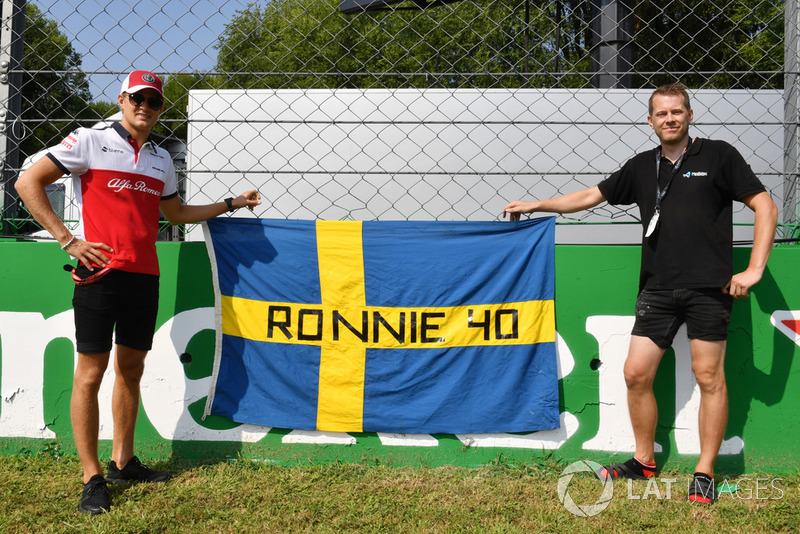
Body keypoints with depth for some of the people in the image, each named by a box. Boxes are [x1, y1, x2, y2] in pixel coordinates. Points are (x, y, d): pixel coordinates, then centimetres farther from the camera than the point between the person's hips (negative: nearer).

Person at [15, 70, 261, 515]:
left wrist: (231, 204, 24)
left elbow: (175, 212, 28)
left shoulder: (161, 158, 16)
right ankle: (93, 478, 2)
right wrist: (67, 240, -11)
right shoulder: (89, 142, -2)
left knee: (132, 367, 11)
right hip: (99, 273, -6)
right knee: (91, 372, -4)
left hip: (144, 276, 6)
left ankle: (123, 462, 24)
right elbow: (28, 182, -4)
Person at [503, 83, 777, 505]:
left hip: (708, 287, -4)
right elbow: (590, 196, 22)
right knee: (636, 374, 2)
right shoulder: (642, 167, 14)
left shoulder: (718, 155, 2)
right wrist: (534, 205, 19)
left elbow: (765, 207, 1)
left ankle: (705, 473, 10)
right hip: (658, 288, 4)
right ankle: (644, 462, 19)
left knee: (709, 378, -2)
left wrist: (754, 270, -8)